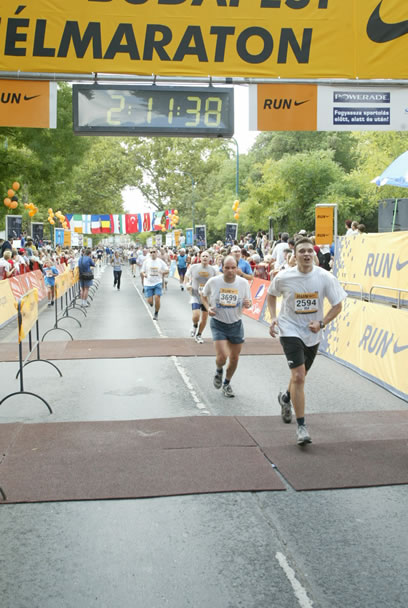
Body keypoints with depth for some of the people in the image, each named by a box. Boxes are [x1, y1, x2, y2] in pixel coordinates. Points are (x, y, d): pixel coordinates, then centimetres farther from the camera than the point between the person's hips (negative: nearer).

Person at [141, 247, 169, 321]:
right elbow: (142, 272, 4)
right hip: (148, 283, 0)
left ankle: (156, 314, 12)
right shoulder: (146, 261, -1)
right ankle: (151, 303, 35)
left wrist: (163, 272, -18)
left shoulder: (160, 261, 0)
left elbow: (167, 271, 5)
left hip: (158, 283, 0)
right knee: (150, 301, -4)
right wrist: (143, 274, -20)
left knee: (157, 299, -9)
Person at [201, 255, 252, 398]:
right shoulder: (213, 282, -12)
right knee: (222, 357, -16)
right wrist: (208, 308, -11)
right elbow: (203, 296, 7)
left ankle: (227, 383, 35)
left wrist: (248, 304, -19)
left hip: (236, 324, 3)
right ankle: (218, 370, 22)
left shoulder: (243, 283, -8)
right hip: (218, 323, -2)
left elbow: (249, 301, 5)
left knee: (234, 358, 9)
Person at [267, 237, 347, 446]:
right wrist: (273, 318, -5)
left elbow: (337, 305, -4)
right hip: (290, 330, -3)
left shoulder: (325, 278, -12)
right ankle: (301, 426, -7)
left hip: (312, 333, 3)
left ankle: (286, 398, 54)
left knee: (300, 375, 21)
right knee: (298, 376, -17)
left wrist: (321, 323, -19)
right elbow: (271, 295, 8)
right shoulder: (283, 277, -13)